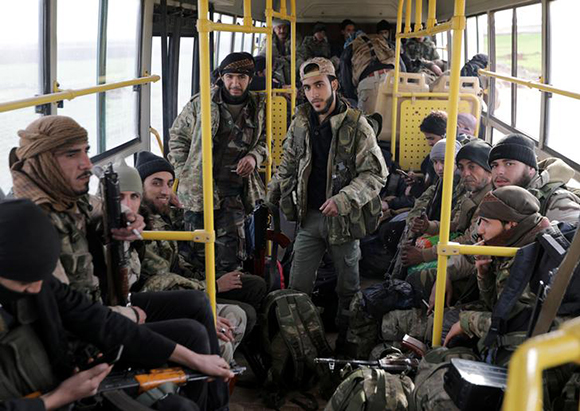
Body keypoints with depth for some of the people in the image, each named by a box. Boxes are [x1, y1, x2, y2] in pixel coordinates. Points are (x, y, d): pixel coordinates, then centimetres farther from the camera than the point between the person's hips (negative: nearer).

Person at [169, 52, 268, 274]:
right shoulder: (201, 104, -4)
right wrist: (184, 172, -1)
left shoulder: (258, 106, 4)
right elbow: (177, 135, 6)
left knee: (231, 247, -1)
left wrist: (254, 156, -3)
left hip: (234, 189, 2)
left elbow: (265, 139, 19)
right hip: (199, 187, -1)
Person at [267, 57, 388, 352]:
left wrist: (344, 199, -23)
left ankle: (346, 342, 27)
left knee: (348, 288, 11)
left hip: (343, 218, -3)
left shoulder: (356, 125, -10)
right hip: (310, 217, 4)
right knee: (297, 288, 4)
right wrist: (271, 197, 6)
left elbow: (376, 173, -11)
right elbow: (287, 167, 16)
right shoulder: (300, 123, 4)